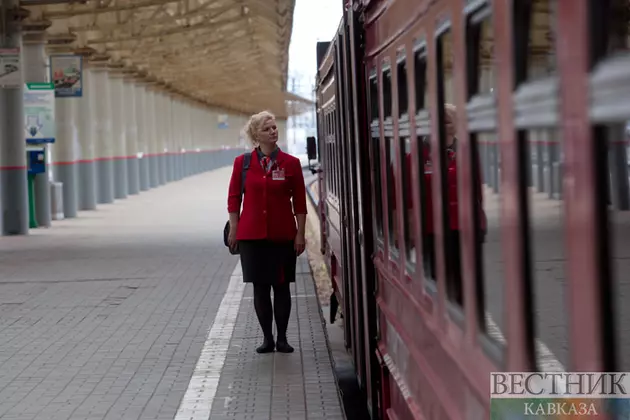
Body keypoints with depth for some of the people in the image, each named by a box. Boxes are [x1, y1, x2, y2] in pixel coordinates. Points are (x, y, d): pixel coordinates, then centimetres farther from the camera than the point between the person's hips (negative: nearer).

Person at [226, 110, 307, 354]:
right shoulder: (242, 163, 1)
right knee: (260, 287, 5)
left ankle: (282, 338, 15)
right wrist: (234, 230, 3)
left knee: (281, 286, 4)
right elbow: (234, 198, 6)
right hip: (252, 234, 1)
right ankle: (267, 339, 14)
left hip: (283, 235, 0)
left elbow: (299, 202, 1)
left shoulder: (290, 163, 0)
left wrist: (300, 234, -2)